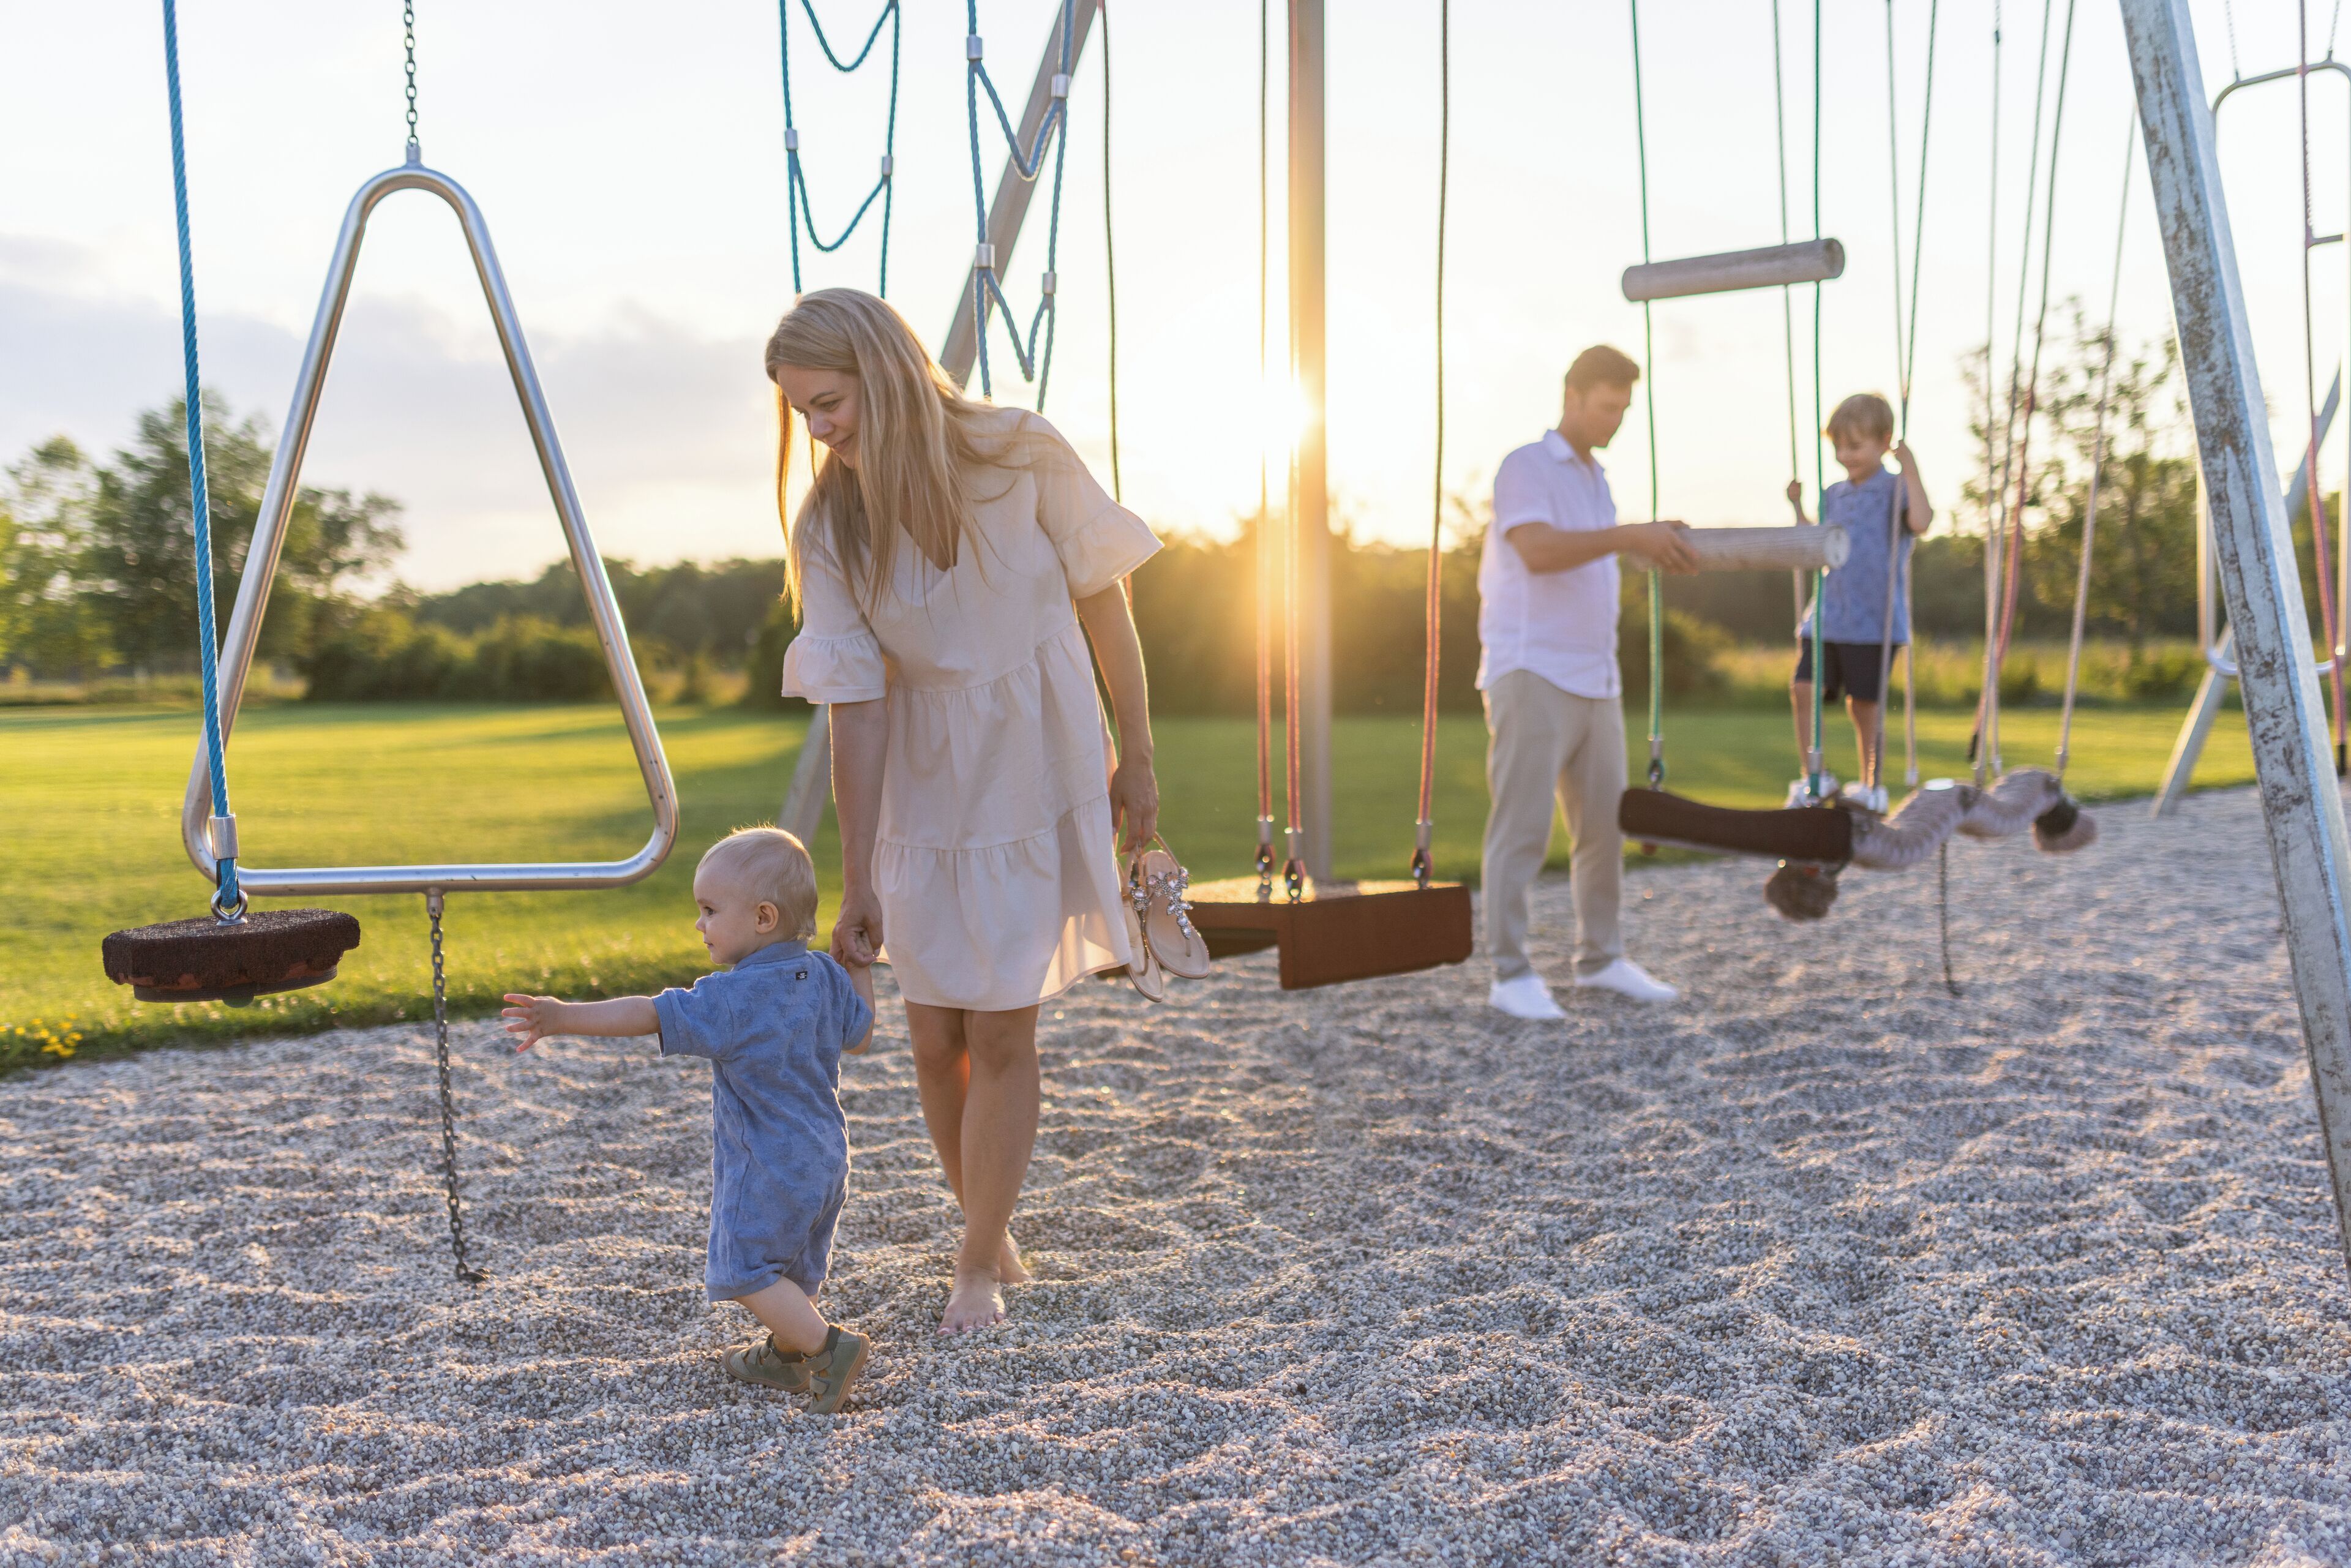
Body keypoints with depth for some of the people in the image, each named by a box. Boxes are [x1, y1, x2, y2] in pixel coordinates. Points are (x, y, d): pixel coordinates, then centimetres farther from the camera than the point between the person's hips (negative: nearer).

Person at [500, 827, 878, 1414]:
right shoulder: (825, 976, 0)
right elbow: (859, 1034, 12)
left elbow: (651, 1015, -29)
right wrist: (858, 962, 20)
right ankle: (785, 1356, 39)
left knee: (745, 1271, 2)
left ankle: (831, 1347, -5)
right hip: (825, 1158, 9)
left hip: (768, 1167, -9)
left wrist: (565, 1017, -33)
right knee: (793, 1266, 23)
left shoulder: (733, 997, -23)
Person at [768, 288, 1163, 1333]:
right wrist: (856, 883, -13)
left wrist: (1136, 760, 0)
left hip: (1039, 783, -2)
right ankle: (994, 1237, 29)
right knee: (936, 1038, 5)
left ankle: (977, 1266, 17)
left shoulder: (1021, 458, -14)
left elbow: (1104, 607, -4)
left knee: (999, 1034, -2)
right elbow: (855, 708, -11)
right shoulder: (830, 528, -9)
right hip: (924, 795, 2)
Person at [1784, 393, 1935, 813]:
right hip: (1826, 618, 5)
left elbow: (1921, 522, -24)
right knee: (1803, 688, -10)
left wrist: (1910, 469, -22)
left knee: (1865, 704, 2)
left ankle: (1871, 785, 17)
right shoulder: (1833, 496, 15)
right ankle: (1814, 777, -1)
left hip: (1874, 621, -5)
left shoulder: (1896, 490, -3)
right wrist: (1799, 505, 15)